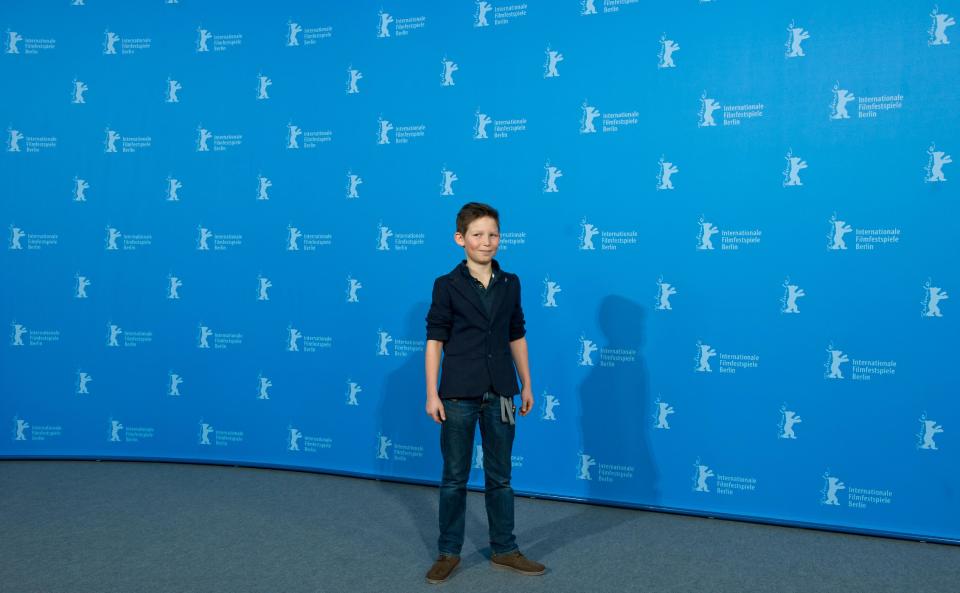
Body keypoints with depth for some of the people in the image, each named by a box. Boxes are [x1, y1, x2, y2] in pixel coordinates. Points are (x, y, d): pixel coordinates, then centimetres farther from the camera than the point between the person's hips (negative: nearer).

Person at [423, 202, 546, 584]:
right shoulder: (447, 285, -5)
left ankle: (504, 550, 26)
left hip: (500, 394, 3)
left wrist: (526, 385, 10)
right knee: (454, 477, 8)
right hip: (458, 394, -3)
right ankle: (449, 552, 23)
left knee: (500, 476, 12)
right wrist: (432, 394, -9)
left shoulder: (510, 284, 5)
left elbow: (517, 336, 11)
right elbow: (435, 340, -6)